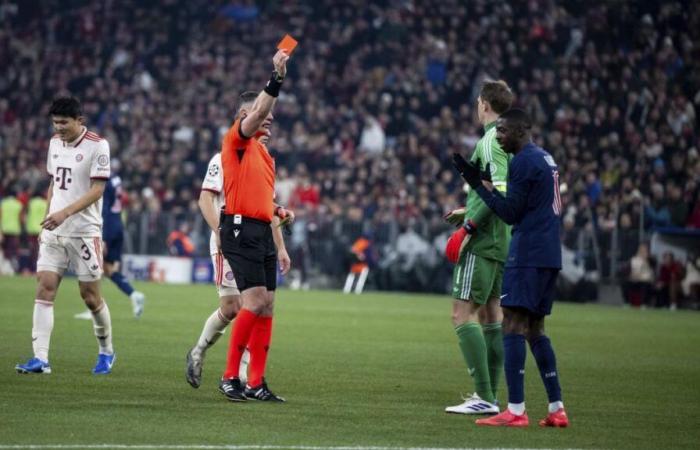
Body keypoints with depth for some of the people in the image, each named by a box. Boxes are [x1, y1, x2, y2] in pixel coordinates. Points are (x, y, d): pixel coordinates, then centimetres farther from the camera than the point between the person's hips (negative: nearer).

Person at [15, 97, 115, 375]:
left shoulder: (97, 146, -10)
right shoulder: (55, 143, 11)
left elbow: (97, 189, -15)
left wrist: (65, 212, -24)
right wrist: (48, 217, 17)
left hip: (84, 232, -6)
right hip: (53, 231, 6)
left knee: (90, 296, 1)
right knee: (44, 289, -6)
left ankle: (106, 352, 23)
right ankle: (40, 359, -9)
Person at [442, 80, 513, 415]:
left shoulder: (490, 141, -13)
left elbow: (499, 189, -25)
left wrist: (469, 225, -22)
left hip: (483, 242, -10)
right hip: (506, 241, 10)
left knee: (463, 314, -10)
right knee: (490, 314, 13)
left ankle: (484, 397, -16)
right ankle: (490, 395, 15)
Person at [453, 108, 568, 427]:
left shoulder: (523, 162, -10)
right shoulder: (545, 158, 20)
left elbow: (510, 213, -12)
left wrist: (479, 184, -7)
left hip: (528, 254, -10)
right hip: (549, 254, 10)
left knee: (513, 325, -11)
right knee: (535, 329, 13)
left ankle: (515, 410, -18)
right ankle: (557, 409, 11)